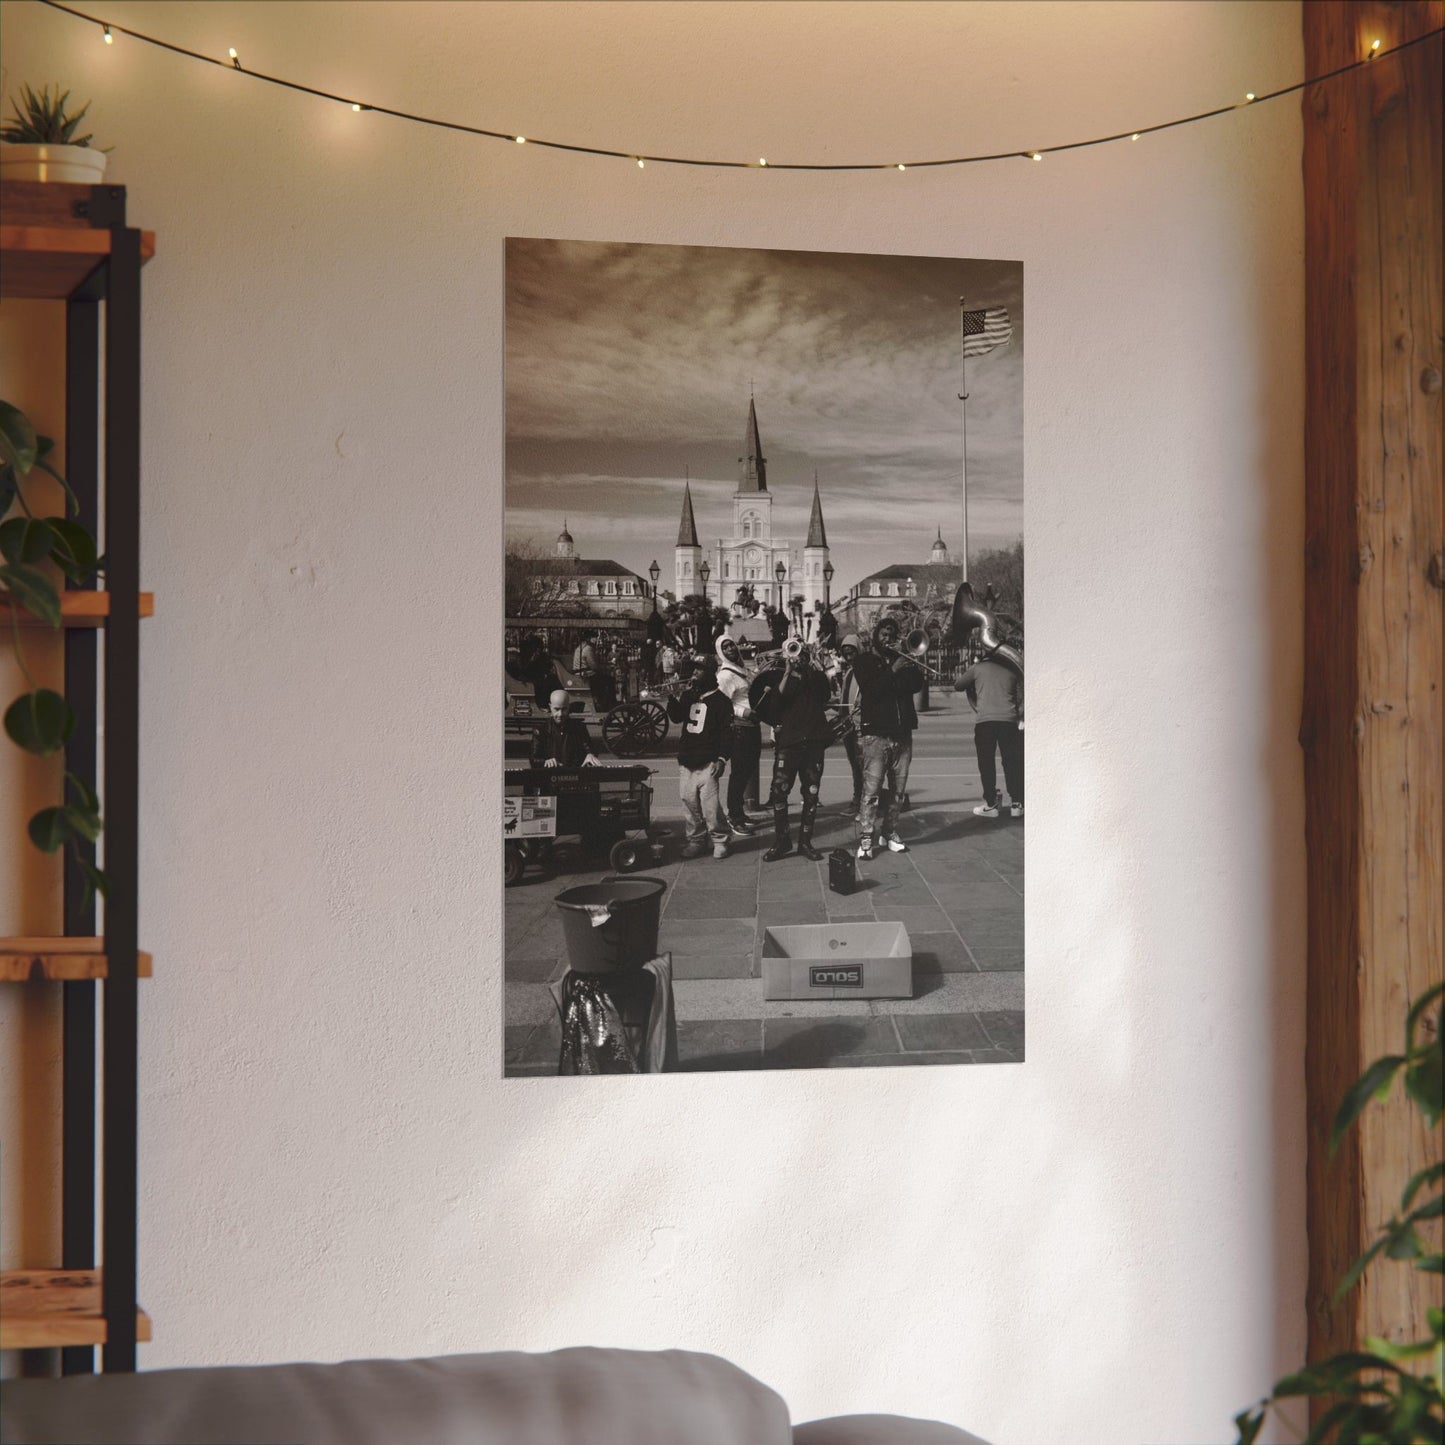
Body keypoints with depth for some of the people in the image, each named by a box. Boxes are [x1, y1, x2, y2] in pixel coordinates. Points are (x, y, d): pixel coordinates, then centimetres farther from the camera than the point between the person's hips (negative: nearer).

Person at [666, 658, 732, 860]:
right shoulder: (689, 696, 15)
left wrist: (722, 758, -13)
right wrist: (673, 697, -8)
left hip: (707, 763, -6)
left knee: (710, 805, -12)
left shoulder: (720, 701, -2)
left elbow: (726, 731, -6)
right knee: (689, 803, 5)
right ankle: (696, 840, 17)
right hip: (686, 760, 6)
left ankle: (720, 841, 1)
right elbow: (676, 717, 6)